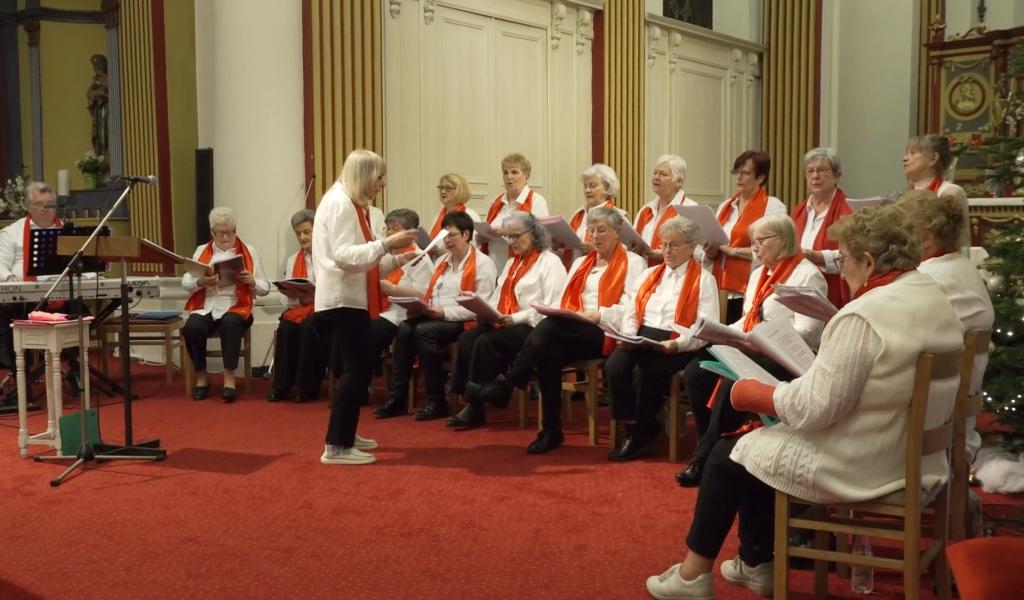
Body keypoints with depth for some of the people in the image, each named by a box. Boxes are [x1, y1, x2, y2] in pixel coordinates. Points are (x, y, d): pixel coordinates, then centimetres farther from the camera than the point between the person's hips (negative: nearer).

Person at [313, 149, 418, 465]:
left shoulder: (358, 206, 18)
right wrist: (386, 244, -28)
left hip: (354, 297, 10)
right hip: (343, 298, -10)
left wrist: (397, 259, 7)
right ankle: (336, 447, -8)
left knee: (356, 368, 13)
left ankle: (345, 435, 24)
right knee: (357, 368, -11)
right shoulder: (339, 204, -14)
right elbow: (344, 256, -24)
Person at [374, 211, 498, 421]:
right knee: (404, 328, -22)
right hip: (432, 317, 7)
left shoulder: (482, 263, -4)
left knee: (423, 331, -31)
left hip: (461, 322, -7)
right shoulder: (442, 261, 23)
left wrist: (445, 313, -20)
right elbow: (429, 293, 23)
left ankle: (437, 401, -23)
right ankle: (396, 397, -20)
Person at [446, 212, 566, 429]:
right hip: (503, 323, 8)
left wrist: (517, 318, -21)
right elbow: (499, 297, 22)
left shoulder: (550, 262, -2)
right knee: (467, 339, -19)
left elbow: (552, 307, -13)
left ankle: (475, 406, -19)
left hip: (533, 327, -8)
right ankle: (471, 402, -19)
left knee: (486, 342, -28)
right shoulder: (512, 263, 25)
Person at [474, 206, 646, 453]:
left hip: (606, 334, -5)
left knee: (551, 326, -33)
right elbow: (564, 301, 20)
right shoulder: (581, 262, 29)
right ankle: (551, 430, -27)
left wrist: (598, 315, -18)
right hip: (569, 335, 5)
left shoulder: (632, 263, 9)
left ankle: (506, 384, -31)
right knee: (549, 353, -31)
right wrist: (565, 312, -3)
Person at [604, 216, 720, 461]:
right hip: (640, 340, 5)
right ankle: (632, 430, -14)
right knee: (613, 366, -25)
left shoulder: (703, 280, 5)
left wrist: (676, 344, -22)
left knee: (646, 372, -31)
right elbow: (631, 313, 16)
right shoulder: (649, 275, 23)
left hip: (677, 346, -4)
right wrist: (628, 335, -5)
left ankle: (643, 431, -8)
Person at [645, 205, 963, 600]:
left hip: (859, 464, -9)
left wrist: (748, 393, -10)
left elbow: (812, 408, -25)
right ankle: (756, 563, 32)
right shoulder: (936, 300, 4)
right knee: (758, 441, 23)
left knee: (728, 457, 10)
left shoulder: (863, 315, -26)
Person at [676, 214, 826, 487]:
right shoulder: (759, 274, 22)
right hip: (751, 351, 9)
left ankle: (704, 459, -19)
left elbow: (806, 331, -16)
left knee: (733, 382, -32)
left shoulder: (807, 275, -7)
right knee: (695, 372, -13)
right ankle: (712, 448, -5)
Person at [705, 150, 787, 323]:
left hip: (749, 292, -6)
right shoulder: (725, 206, 19)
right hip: (720, 290, 6)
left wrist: (732, 250, -12)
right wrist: (711, 252, 0)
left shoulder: (773, 206, -3)